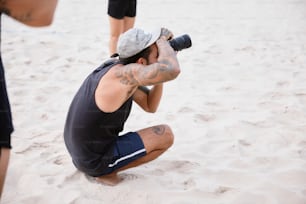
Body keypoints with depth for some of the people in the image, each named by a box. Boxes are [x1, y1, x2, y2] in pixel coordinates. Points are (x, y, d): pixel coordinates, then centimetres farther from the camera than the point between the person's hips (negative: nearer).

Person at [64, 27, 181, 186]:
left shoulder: (115, 65, 1)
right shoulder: (125, 73, -26)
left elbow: (149, 106, 9)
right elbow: (172, 70, -40)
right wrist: (163, 39, -20)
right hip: (95, 161, -8)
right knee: (166, 135, -6)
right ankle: (105, 172, -1)